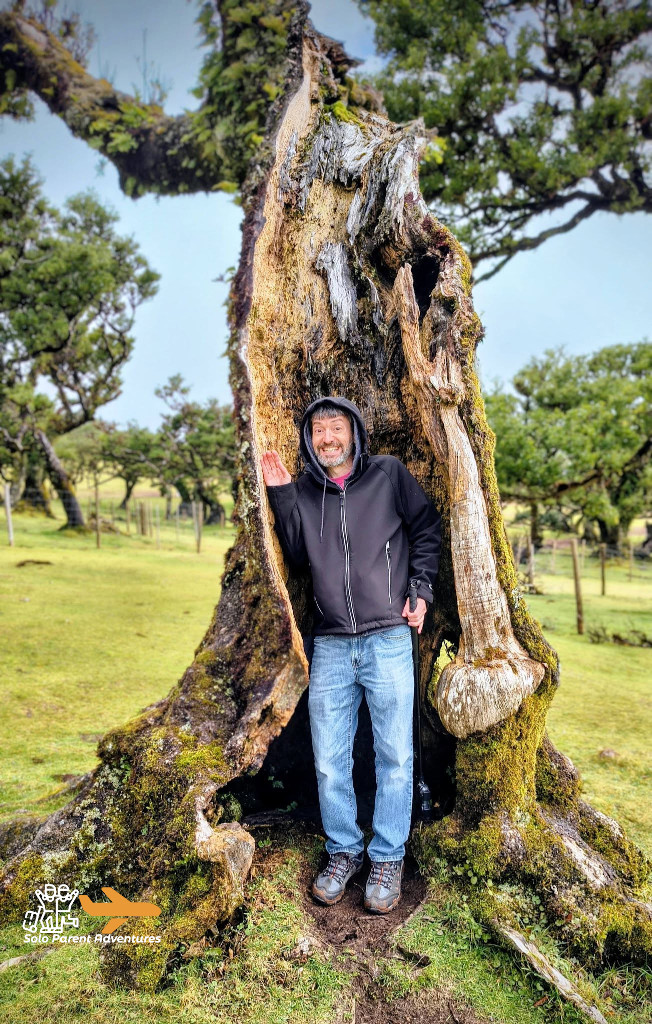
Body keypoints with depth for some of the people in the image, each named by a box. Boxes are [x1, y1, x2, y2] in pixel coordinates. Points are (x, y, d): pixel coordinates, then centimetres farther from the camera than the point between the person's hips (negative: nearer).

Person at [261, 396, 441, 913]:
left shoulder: (388, 474, 3)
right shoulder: (303, 491, 10)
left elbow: (427, 528, 9)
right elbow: (296, 556, 3)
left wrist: (422, 590, 1)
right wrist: (281, 495, -3)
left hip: (388, 640, -2)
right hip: (331, 646, 3)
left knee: (395, 755, 6)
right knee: (329, 760, 9)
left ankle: (388, 857, 24)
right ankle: (343, 851, 29)